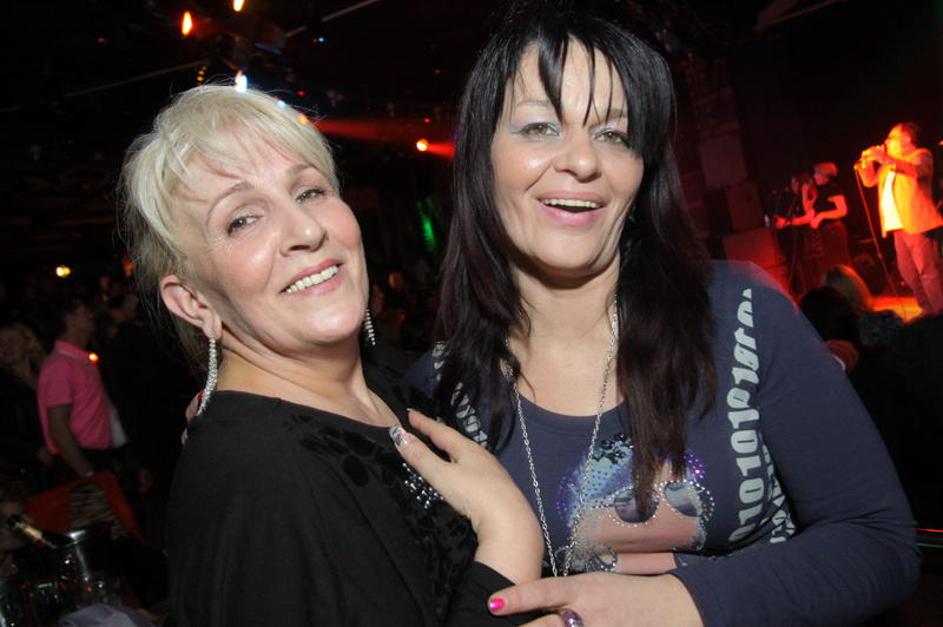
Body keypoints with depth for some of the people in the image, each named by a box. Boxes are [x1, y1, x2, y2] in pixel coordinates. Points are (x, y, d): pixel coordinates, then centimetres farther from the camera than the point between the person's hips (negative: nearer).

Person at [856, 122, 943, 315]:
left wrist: (886, 159, -33)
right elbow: (869, 181, 22)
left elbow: (917, 171, -22)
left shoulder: (921, 155, -1)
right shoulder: (889, 165, 23)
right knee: (907, 271, 10)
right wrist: (866, 162, 4)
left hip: (917, 224, -9)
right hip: (898, 226, 9)